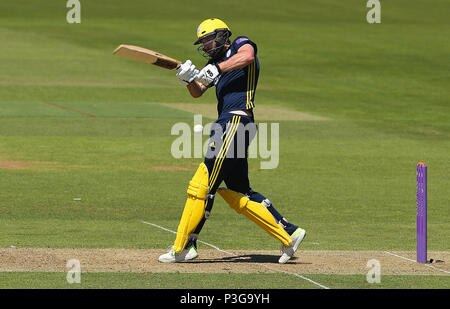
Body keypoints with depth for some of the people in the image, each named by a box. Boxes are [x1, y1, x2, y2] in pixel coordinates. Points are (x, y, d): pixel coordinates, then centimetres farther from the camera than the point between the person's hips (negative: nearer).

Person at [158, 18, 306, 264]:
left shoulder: (240, 45, 3)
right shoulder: (215, 64, 27)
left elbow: (247, 56, -22)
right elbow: (197, 92, 16)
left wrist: (217, 69, -27)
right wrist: (189, 78, -5)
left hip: (236, 122, -10)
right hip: (225, 125, 10)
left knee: (203, 184, -10)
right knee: (236, 192, 10)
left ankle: (182, 247, -9)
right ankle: (288, 234, 11)